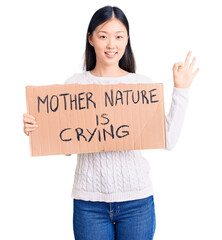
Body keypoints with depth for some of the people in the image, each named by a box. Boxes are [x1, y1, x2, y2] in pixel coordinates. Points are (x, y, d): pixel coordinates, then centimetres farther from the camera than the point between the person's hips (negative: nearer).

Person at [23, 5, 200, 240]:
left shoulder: (143, 84, 1)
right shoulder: (75, 84, 1)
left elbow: (168, 140, -3)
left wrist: (180, 90, -3)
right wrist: (36, 129, -14)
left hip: (137, 198, 1)